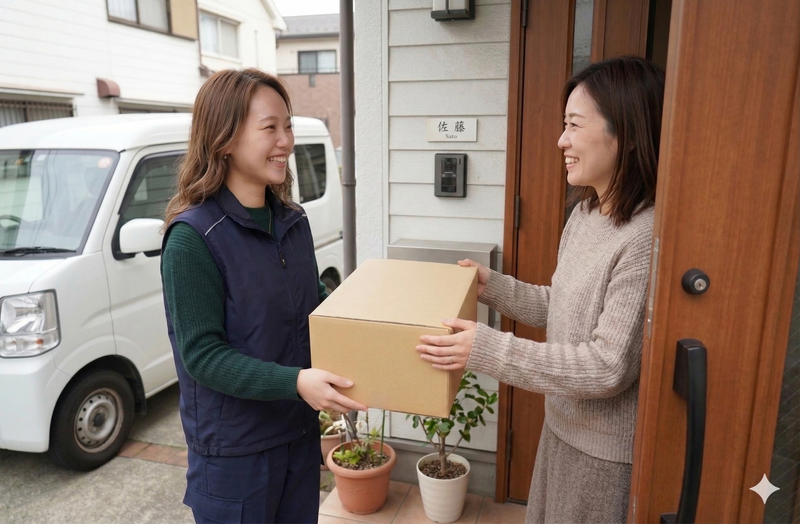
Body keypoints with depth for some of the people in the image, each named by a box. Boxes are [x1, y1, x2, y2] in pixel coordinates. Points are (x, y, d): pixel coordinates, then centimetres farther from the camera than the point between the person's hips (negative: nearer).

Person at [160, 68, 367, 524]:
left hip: (300, 430, 6)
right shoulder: (193, 237, -20)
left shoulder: (293, 221, 1)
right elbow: (201, 353, -21)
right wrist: (295, 381, -32)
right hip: (234, 448, -6)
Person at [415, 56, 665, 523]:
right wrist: (490, 285, 0)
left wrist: (487, 349, -28)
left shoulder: (648, 238, -28)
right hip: (565, 428, 8)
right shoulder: (585, 215, 0)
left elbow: (609, 368, -28)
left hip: (611, 453, -8)